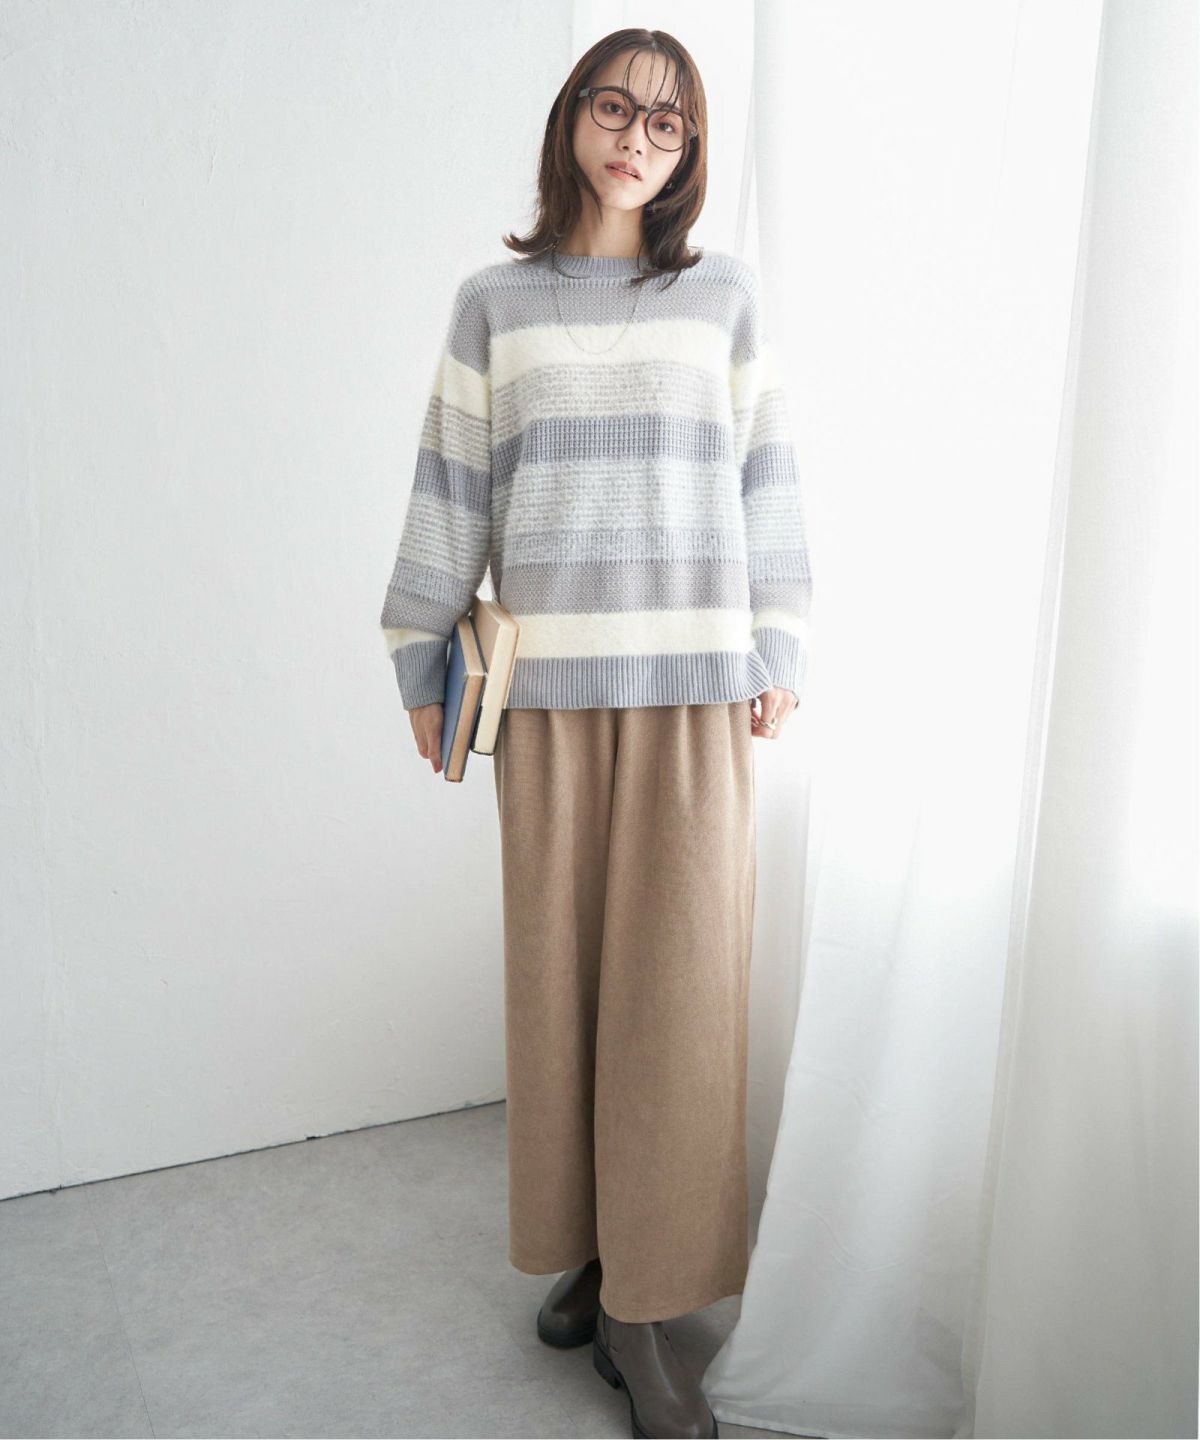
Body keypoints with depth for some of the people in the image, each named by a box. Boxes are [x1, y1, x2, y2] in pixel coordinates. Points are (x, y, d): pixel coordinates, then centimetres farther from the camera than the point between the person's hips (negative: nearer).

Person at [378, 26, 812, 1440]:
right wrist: (421, 663, 7)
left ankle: (642, 1309, 13)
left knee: (677, 979, -1)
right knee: (559, 972, 5)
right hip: (547, 689, 1)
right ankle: (587, 1243, 25)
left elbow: (765, 479, 9)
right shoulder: (494, 302, 10)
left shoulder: (724, 294, 10)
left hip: (693, 686, 0)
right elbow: (450, 488, 9)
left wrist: (776, 654, 5)